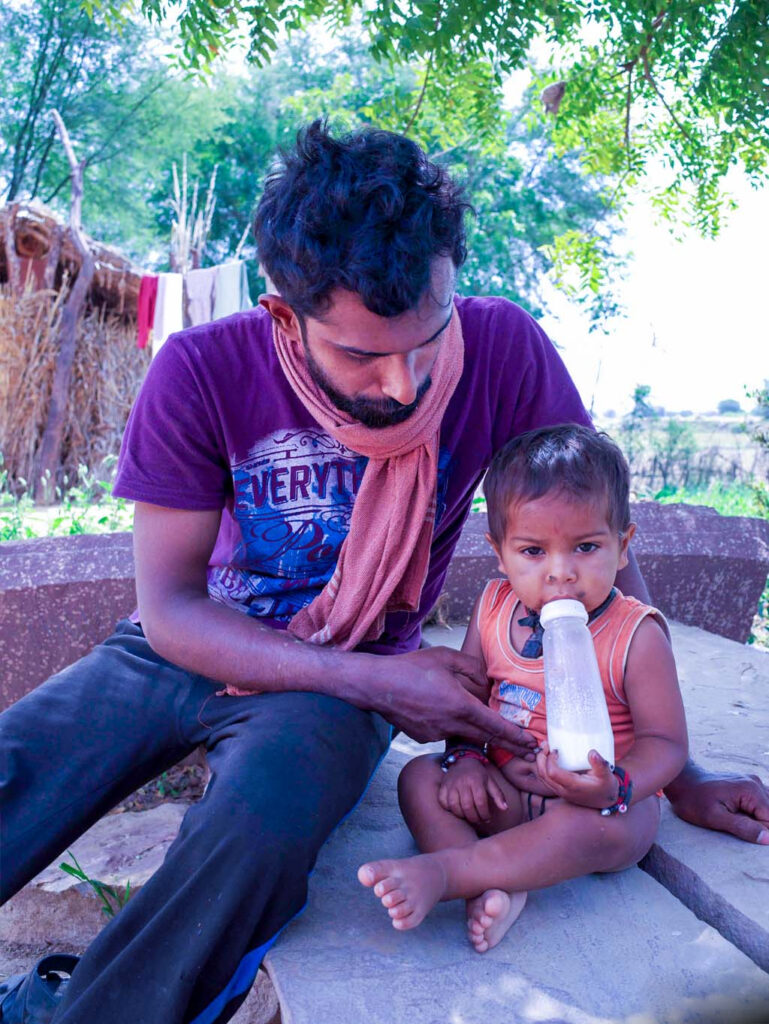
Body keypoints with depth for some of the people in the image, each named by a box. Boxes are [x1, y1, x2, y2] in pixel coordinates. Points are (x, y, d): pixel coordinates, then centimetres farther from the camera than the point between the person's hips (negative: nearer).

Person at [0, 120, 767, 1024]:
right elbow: (169, 608, -13)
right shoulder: (201, 372, -17)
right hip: (175, 650, 2)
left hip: (340, 680, -1)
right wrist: (375, 681, -22)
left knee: (260, 833, -33)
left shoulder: (504, 351, -17)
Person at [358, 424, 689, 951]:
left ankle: (441, 871, -31)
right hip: (505, 790, 5)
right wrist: (465, 757, -12)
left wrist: (613, 788, -33)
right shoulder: (493, 610, -3)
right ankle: (495, 888, -30)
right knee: (420, 776, -11)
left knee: (592, 826, -36)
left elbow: (666, 742, -13)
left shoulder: (636, 635, -15)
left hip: (602, 800, -4)